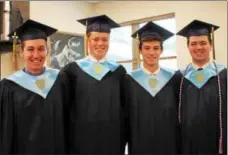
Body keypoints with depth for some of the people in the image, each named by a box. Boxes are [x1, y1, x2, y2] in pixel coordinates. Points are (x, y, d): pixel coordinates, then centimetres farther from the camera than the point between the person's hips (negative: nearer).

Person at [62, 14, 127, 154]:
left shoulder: (118, 71, 5)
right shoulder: (72, 69, 0)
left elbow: (125, 107, 8)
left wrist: (123, 136, 5)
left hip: (112, 138, 2)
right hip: (82, 137, -1)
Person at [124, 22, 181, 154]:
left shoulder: (174, 78, 0)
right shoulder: (129, 80, -2)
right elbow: (125, 115, 1)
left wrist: (180, 144, 2)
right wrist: (130, 144, 0)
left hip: (169, 144, 1)